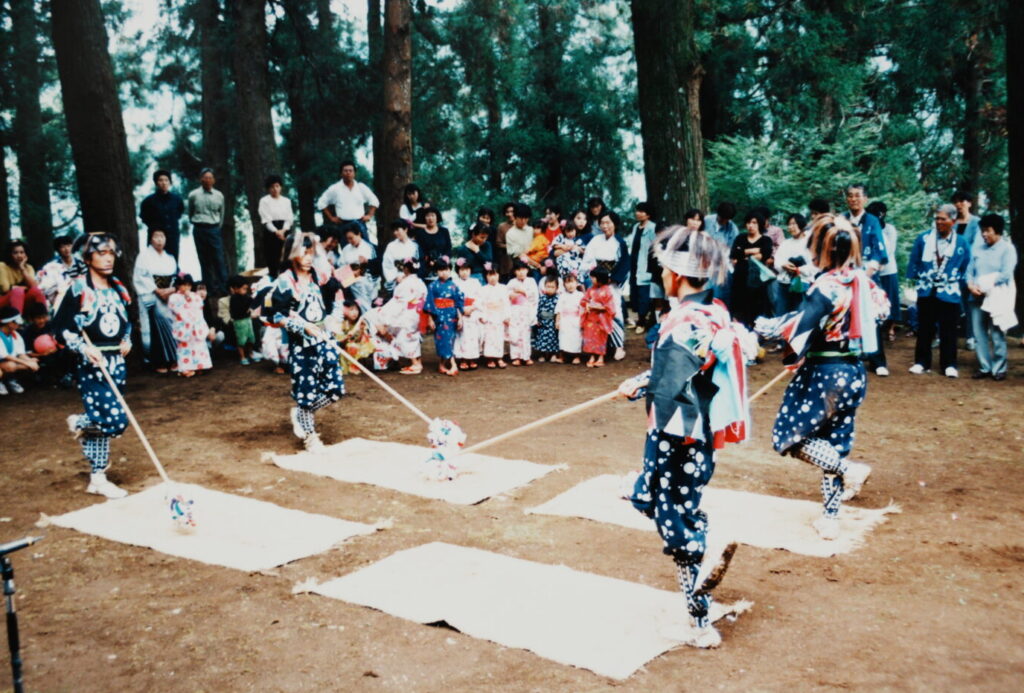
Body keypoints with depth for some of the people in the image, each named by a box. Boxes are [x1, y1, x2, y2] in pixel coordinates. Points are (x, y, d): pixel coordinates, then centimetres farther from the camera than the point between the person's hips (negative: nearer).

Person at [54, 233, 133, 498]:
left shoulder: (118, 288, 11)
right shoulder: (77, 289, -8)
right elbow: (61, 327, -8)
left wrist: (127, 341, 7)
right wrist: (84, 347, -20)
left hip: (117, 362, 6)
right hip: (92, 363, -6)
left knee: (105, 419, 9)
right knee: (116, 421, -15)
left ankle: (97, 478, 23)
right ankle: (80, 424, 17)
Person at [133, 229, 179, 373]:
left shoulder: (170, 258, 16)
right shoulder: (144, 254, -1)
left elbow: (175, 278, 15)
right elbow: (140, 277, -8)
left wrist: (172, 290, -6)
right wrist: (158, 290, -14)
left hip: (169, 296, 5)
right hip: (151, 297, -5)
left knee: (169, 325, -1)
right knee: (156, 328, -11)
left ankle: (171, 360, 2)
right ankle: (158, 361, -10)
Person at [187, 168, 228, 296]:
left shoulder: (219, 195, 2)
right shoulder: (193, 195, -1)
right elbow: (190, 214, 13)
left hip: (214, 229, 0)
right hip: (200, 230, 0)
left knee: (219, 260, -4)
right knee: (204, 261, 5)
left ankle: (224, 289, -1)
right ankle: (209, 289, 10)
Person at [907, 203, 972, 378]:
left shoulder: (961, 243, 0)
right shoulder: (924, 238, 0)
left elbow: (966, 267, 8)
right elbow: (914, 261, 6)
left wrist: (959, 283, 4)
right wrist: (915, 280, 4)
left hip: (949, 293, -1)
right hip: (926, 291, 1)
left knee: (948, 330, 4)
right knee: (924, 329, 8)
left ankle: (949, 365, 12)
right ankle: (921, 362, 17)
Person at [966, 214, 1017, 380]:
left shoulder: (1007, 249, -1)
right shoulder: (978, 249, 14)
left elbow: (1006, 274, -11)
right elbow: (970, 270, 9)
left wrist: (985, 285, -13)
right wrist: (971, 285, -10)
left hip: (997, 297, -5)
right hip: (977, 298, 5)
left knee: (997, 335, -2)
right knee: (979, 334, 5)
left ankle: (999, 369, 7)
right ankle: (984, 367, 13)